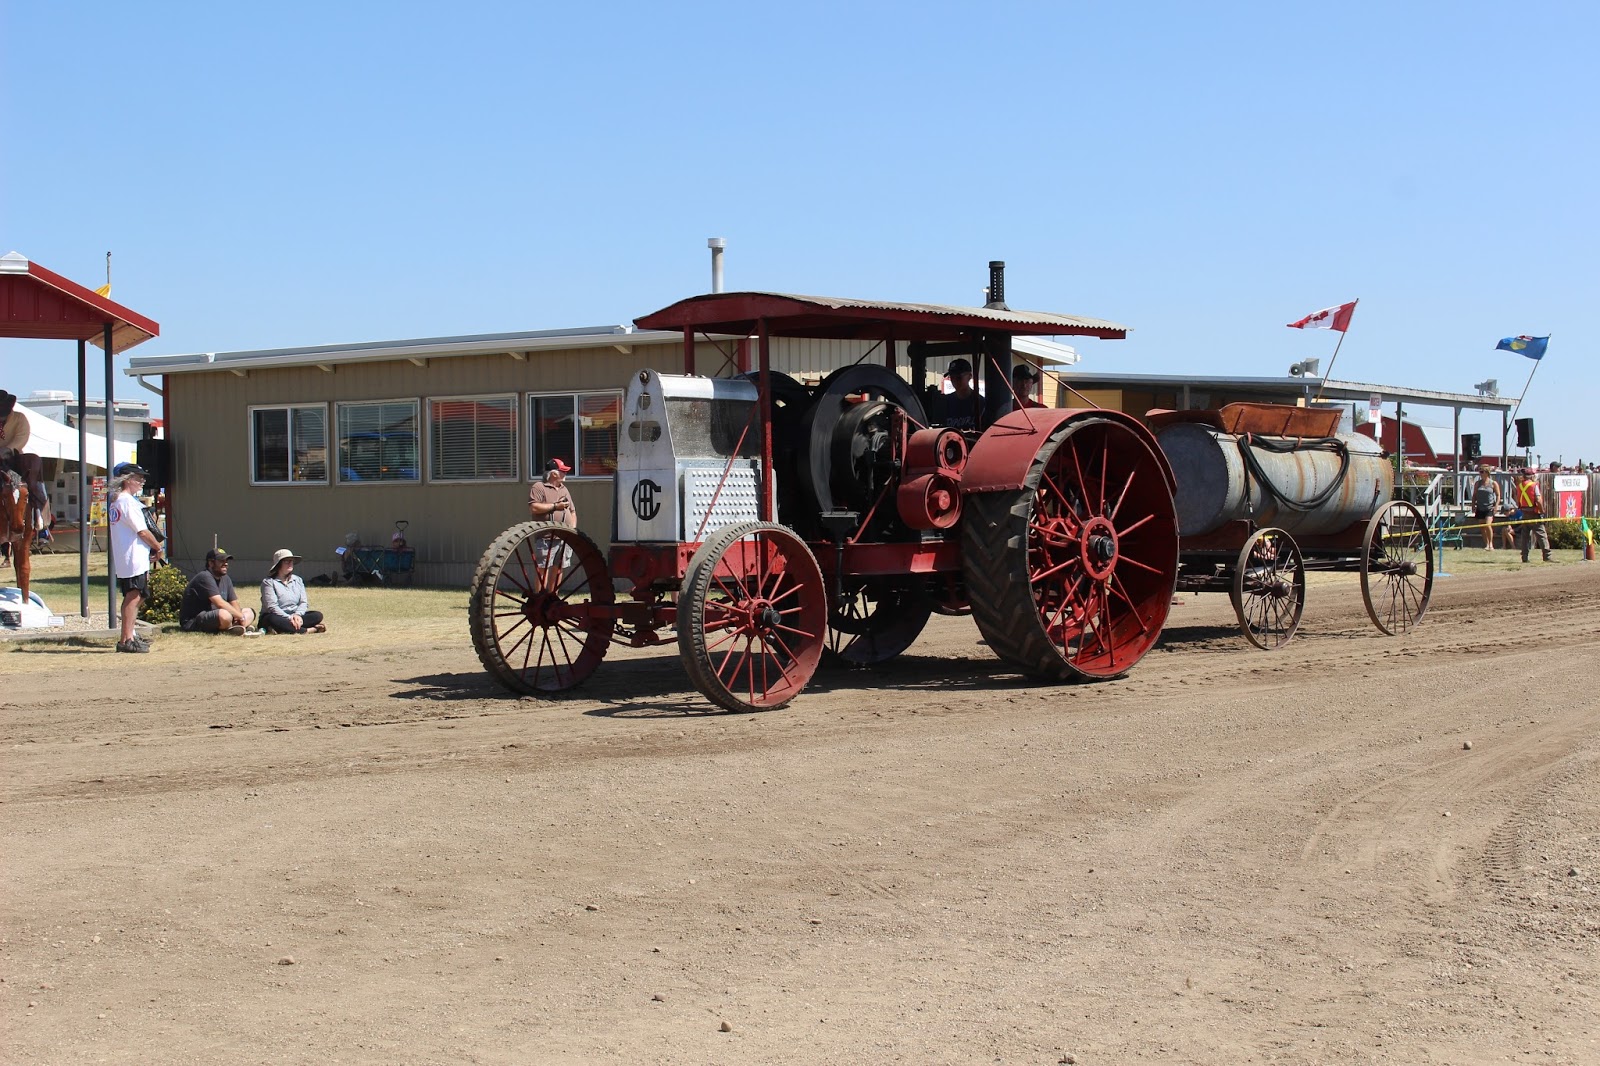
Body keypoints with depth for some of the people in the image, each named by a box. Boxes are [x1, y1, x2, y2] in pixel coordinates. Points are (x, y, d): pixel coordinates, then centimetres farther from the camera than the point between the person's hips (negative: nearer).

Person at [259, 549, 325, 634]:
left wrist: (297, 615, -17)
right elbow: (272, 606, -14)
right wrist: (289, 618, -27)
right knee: (273, 620, -40)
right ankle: (309, 630, -40)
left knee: (317, 615, -18)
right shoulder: (268, 582, -2)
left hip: (294, 615, 5)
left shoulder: (298, 580, 15)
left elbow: (303, 602, 6)